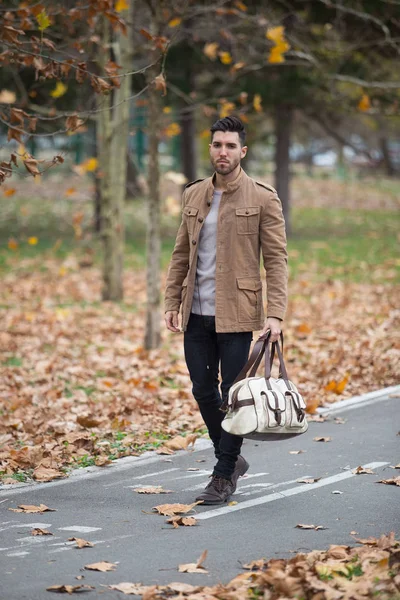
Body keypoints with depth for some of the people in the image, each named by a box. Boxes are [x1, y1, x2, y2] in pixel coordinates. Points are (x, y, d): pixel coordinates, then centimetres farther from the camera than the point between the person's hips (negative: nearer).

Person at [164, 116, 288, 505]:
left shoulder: (262, 199, -4)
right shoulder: (194, 195, 11)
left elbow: (276, 259, -7)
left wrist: (275, 315, -15)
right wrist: (172, 302, 8)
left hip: (236, 314, -5)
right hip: (196, 313, 5)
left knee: (233, 395, -1)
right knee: (203, 391, 9)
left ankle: (224, 477, 8)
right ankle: (231, 458, 28)